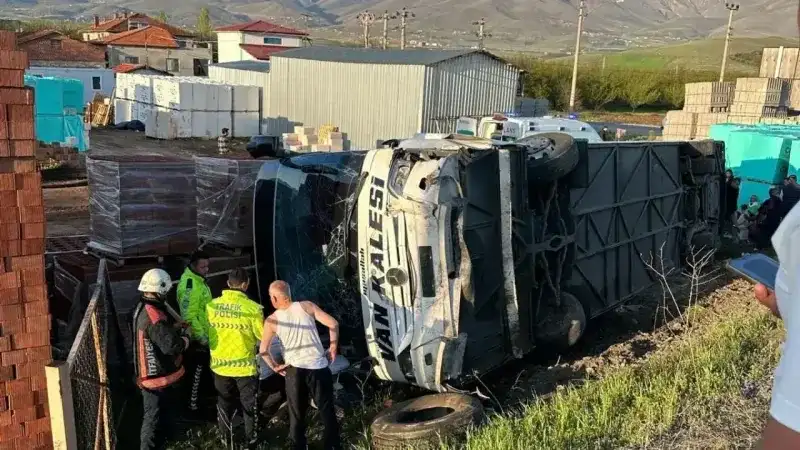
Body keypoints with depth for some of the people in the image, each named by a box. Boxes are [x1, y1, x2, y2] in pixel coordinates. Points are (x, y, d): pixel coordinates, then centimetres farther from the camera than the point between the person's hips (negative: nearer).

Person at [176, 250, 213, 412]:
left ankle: (198, 397, 38)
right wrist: (201, 337, -25)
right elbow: (189, 316, -28)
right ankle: (192, 404, 13)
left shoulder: (198, 279, 7)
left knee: (201, 367, 22)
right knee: (196, 369, 1)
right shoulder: (189, 285, -26)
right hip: (196, 337, -10)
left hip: (203, 334, 10)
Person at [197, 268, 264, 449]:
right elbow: (263, 336, -11)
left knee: (224, 405, 21)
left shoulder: (211, 306, -7)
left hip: (220, 365, 3)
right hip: (245, 365, -3)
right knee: (250, 405, 16)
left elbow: (206, 332, 8)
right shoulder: (252, 308, -20)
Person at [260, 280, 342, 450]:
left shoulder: (272, 320, -3)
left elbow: (263, 350, -1)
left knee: (296, 414, 16)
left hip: (293, 370, 0)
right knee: (327, 410, 14)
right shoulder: (307, 306, -4)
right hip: (318, 367, 0)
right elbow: (333, 324, -10)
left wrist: (274, 367, 12)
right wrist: (333, 348, 1)